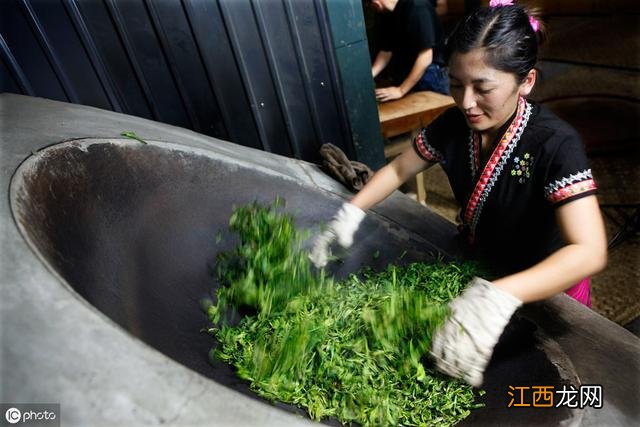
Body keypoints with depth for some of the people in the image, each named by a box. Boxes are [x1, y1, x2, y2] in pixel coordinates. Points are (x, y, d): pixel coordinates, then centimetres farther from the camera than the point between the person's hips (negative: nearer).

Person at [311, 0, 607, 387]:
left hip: (547, 284, -3)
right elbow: (398, 169, -4)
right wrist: (351, 213, -19)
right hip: (479, 265, 4)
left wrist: (497, 297, -57)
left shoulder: (555, 145, -32)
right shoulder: (454, 125, -17)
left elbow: (590, 252, -42)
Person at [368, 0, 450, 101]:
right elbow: (386, 51, 7)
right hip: (402, 76, 7)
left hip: (428, 74, -7)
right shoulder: (386, 14, 5)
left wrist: (400, 90, -26)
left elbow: (426, 56, -25)